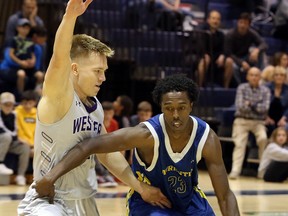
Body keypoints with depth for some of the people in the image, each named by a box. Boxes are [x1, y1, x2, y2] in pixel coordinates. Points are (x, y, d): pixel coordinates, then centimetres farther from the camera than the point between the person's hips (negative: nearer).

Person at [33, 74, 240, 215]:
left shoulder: (207, 138, -24)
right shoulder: (147, 134, -34)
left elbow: (225, 195, -18)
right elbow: (90, 145, -37)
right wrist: (51, 176, -48)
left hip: (189, 199, 4)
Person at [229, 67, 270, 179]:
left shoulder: (265, 90, 4)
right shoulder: (242, 88, 2)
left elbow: (265, 108, -8)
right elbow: (240, 106, -9)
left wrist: (251, 105, -11)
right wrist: (257, 107, -9)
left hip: (258, 122, 0)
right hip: (242, 120, 0)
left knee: (263, 138, -26)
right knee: (239, 144, -17)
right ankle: (235, 170, -22)